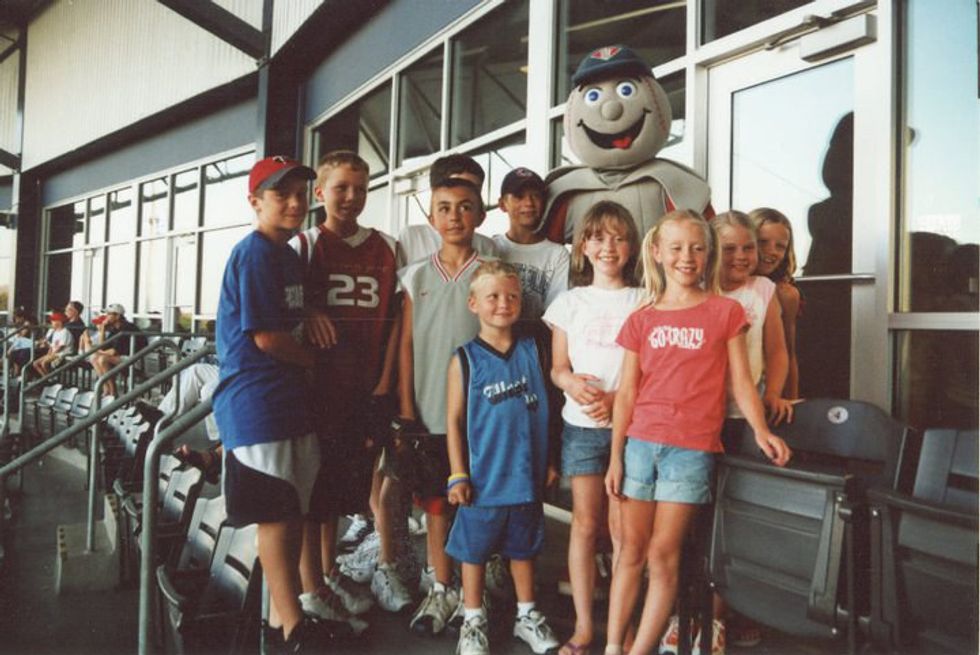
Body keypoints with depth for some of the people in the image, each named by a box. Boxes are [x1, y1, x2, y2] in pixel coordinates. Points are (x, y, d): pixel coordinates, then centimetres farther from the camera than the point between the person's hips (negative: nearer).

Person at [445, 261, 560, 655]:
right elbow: (454, 420, -5)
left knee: (523, 548, 18)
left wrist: (547, 461, 10)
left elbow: (542, 409, 8)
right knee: (474, 549, 11)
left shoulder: (531, 350, 2)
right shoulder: (465, 359, -7)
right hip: (483, 477, -3)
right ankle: (473, 621, 30)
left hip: (526, 474, 3)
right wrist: (458, 475, -7)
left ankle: (527, 615, 36)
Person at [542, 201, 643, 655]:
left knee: (622, 527, 1)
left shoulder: (644, 302, 2)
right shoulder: (570, 302, 7)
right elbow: (557, 368, 9)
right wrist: (572, 382, -13)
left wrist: (618, 398, -15)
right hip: (581, 425, 1)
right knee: (585, 523, 6)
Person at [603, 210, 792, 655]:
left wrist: (761, 430, -14)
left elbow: (740, 382, 2)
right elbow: (626, 393, 7)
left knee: (663, 555, 2)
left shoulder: (725, 312, 3)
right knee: (631, 549, 10)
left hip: (692, 448, -2)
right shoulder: (641, 319, 7)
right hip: (640, 443, 3)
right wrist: (615, 457, 5)